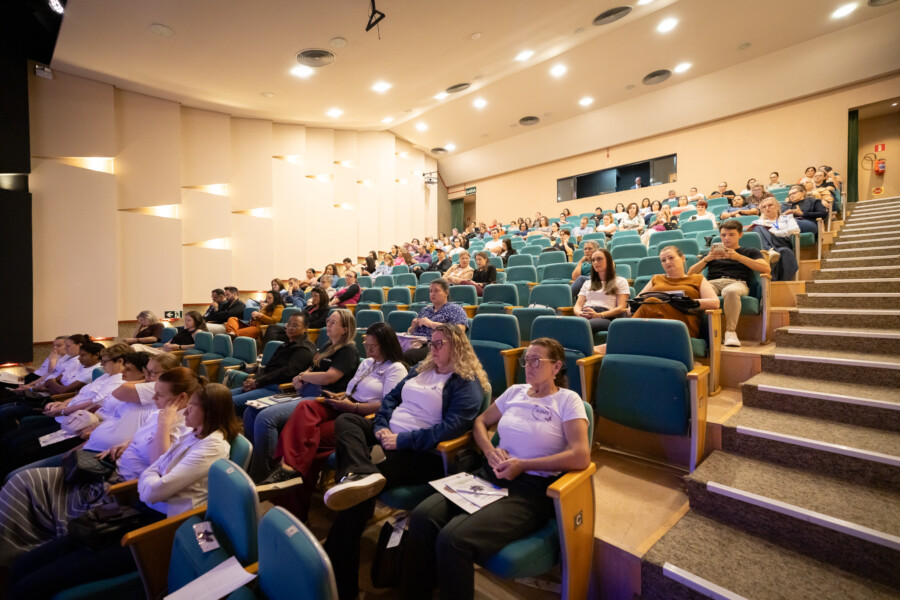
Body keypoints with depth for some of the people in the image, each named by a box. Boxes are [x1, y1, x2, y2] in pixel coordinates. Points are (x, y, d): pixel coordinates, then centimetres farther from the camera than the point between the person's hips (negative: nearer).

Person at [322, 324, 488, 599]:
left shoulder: (467, 384, -7)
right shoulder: (422, 369, 17)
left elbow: (451, 427, -18)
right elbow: (391, 397, 17)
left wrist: (403, 440, -21)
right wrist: (381, 426, -3)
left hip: (421, 452, -8)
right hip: (389, 434, 8)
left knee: (359, 491, -26)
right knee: (346, 420, -12)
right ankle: (360, 474, -41)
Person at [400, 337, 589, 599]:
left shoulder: (568, 400, -2)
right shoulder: (515, 391, 12)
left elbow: (581, 457, -14)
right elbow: (480, 423, 21)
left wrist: (523, 465, -13)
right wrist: (490, 451, 0)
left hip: (531, 488, -5)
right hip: (491, 475, 5)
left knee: (453, 539, -28)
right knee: (422, 517, -20)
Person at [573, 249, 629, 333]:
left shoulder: (620, 281, 20)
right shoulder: (587, 283, 33)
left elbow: (621, 308, 6)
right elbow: (578, 305, 21)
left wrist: (599, 315, -13)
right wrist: (580, 313, -6)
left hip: (605, 317, -4)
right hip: (584, 316, 4)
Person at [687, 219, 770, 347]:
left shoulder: (750, 252, 26)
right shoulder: (711, 253, 31)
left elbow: (766, 269, 5)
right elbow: (691, 273, 18)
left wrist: (738, 257, -4)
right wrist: (707, 259, 1)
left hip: (736, 282, -1)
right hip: (713, 282, 1)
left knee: (731, 291, -42)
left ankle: (730, 331, -31)